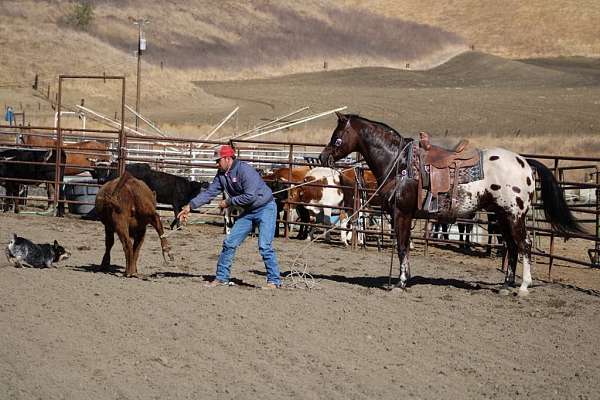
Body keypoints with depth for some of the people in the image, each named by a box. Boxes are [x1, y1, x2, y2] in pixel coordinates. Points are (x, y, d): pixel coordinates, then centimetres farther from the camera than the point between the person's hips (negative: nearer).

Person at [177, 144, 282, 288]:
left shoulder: (245, 171, -23)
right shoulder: (221, 174, 2)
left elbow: (250, 196, -27)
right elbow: (209, 192, 3)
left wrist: (229, 202, -18)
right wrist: (190, 206, -4)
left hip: (265, 208, -8)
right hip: (248, 212, 8)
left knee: (264, 246, -17)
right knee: (229, 243, 5)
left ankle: (274, 281, -8)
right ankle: (221, 277, 14)